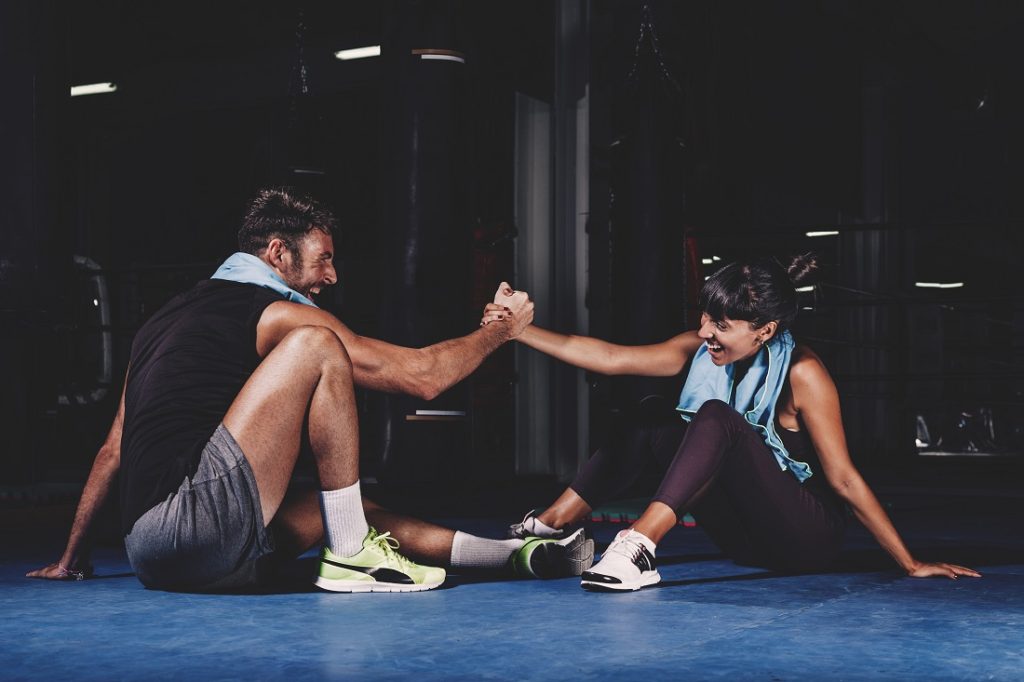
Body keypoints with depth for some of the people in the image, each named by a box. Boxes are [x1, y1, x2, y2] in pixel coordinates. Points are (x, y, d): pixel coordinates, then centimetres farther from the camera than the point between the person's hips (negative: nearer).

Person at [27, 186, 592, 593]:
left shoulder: (165, 318, 24)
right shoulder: (279, 315, 0)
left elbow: (114, 449, 29)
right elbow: (422, 376, 1)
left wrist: (72, 558, 36)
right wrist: (502, 329, 18)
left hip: (151, 554, 9)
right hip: (198, 524, -9)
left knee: (356, 512, 20)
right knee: (315, 346, -8)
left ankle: (517, 553, 12)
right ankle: (351, 556, -5)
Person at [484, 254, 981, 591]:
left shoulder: (801, 373, -20)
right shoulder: (703, 350, -3)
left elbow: (843, 477, -17)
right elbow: (610, 358, -5)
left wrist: (911, 564, -14)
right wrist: (518, 330, -11)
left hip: (809, 536, -7)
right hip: (751, 537, 7)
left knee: (716, 416, -28)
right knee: (650, 434, -8)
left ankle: (638, 547, -40)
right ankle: (551, 525, -10)